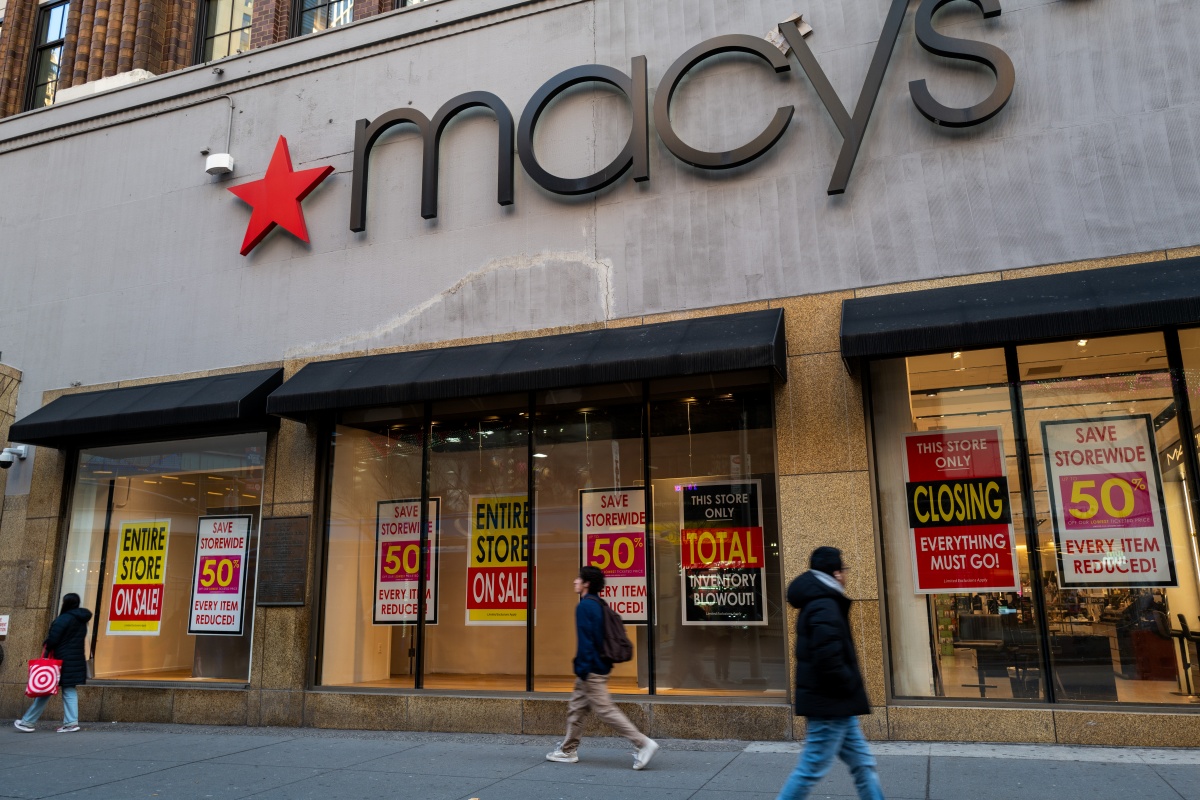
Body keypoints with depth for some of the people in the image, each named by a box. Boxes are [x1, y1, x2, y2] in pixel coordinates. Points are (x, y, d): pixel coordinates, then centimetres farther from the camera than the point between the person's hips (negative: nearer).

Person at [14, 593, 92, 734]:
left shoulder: (63, 619, -12)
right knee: (69, 691, 6)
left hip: (62, 660, -7)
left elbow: (53, 639, -13)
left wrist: (46, 646, 6)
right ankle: (71, 722, -2)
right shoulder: (82, 620, 12)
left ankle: (27, 722, 11)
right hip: (77, 661, 7)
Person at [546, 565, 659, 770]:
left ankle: (644, 743, -8)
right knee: (575, 707, 17)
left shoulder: (584, 606, -16)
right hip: (599, 666, 10)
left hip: (591, 670, -10)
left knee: (605, 710, -8)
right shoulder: (599, 604, 12)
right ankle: (568, 751, 25)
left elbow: (585, 640, -21)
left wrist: (582, 668, -19)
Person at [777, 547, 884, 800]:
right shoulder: (825, 608, -20)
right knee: (811, 770, -2)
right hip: (830, 704, -10)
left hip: (835, 705, 10)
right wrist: (852, 688, -13)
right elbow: (829, 660, -28)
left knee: (863, 764, 15)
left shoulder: (818, 603, 14)